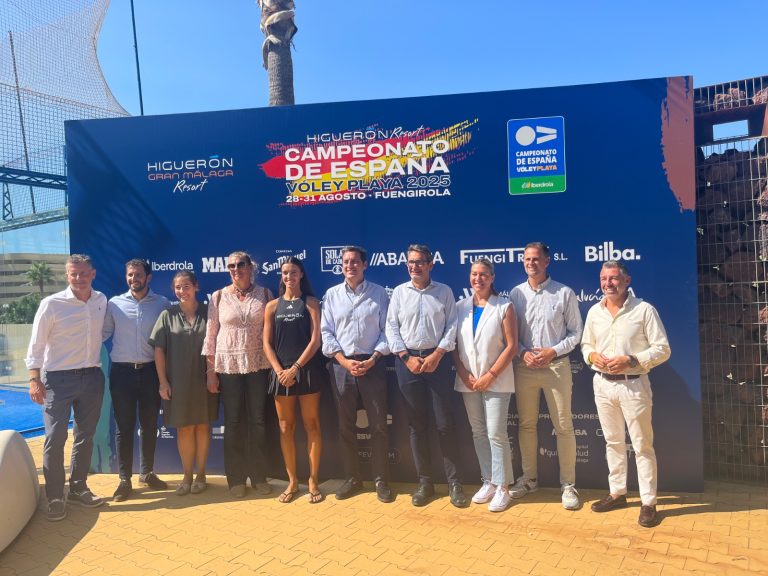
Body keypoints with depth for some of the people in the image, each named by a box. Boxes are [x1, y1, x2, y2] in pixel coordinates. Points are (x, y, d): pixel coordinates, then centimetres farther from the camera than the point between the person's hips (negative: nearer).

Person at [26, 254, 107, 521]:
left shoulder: (102, 301, 2)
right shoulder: (52, 304, -10)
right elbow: (36, 344, -7)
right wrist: (34, 379, -11)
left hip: (92, 377, 4)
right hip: (59, 379, -4)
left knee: (85, 436, 12)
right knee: (55, 438, -3)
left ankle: (78, 488, 27)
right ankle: (54, 497, 10)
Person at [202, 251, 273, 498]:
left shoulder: (264, 294, 3)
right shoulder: (218, 297, 3)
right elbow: (210, 335, 3)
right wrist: (211, 371, -1)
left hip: (258, 365, 0)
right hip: (228, 365, 0)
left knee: (258, 420, 6)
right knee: (233, 422, 6)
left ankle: (259, 476, 19)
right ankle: (236, 479, 19)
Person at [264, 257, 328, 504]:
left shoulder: (310, 302, 2)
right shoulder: (272, 306, 9)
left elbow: (315, 340, -5)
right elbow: (267, 344, 5)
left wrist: (295, 368, -11)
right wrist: (279, 370, -9)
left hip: (307, 369, -2)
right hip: (281, 372, 3)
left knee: (312, 425, 2)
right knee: (286, 427, 7)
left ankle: (313, 481, 13)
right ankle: (292, 481, 19)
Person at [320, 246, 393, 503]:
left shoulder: (378, 293, 2)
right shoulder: (332, 295, 6)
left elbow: (386, 329, 0)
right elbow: (326, 332, 3)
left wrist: (372, 359, -11)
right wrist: (345, 361, -8)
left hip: (372, 364, -1)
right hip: (341, 365, 2)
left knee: (378, 425, 2)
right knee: (346, 426, 9)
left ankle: (380, 479, 16)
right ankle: (352, 478, 23)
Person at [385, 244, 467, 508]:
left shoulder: (444, 292, 4)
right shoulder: (399, 292, 6)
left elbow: (451, 327, -1)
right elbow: (391, 328, 3)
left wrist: (436, 355, -11)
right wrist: (407, 357, -7)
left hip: (437, 360, -1)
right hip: (407, 360, 1)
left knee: (445, 423, 0)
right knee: (416, 424, 7)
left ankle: (454, 482, 12)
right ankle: (424, 482, 19)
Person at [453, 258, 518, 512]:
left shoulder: (504, 307, -4)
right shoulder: (460, 307, 5)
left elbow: (511, 346, -8)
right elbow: (453, 345, 5)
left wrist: (489, 376, -12)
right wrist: (464, 375, -6)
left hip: (496, 381, -4)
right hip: (468, 381, 4)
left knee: (496, 434, -4)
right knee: (478, 433, 11)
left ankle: (502, 488, 9)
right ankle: (488, 482, 24)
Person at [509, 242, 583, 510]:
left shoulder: (564, 293, -3)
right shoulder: (515, 294, 4)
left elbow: (575, 332, 0)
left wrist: (553, 351, -13)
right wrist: (523, 353, -10)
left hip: (556, 365, -2)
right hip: (524, 366, 3)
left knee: (563, 426, 2)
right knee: (526, 424, 12)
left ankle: (568, 485, 15)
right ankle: (529, 478, 27)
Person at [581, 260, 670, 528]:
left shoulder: (644, 310, -9)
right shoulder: (594, 312, 6)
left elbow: (662, 349, -9)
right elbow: (586, 344, 15)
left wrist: (631, 360, -21)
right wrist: (592, 356, -8)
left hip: (633, 385, -5)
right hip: (602, 384, 5)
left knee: (642, 445, 3)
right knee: (613, 442, 16)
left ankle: (648, 502, 13)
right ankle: (617, 493, 29)